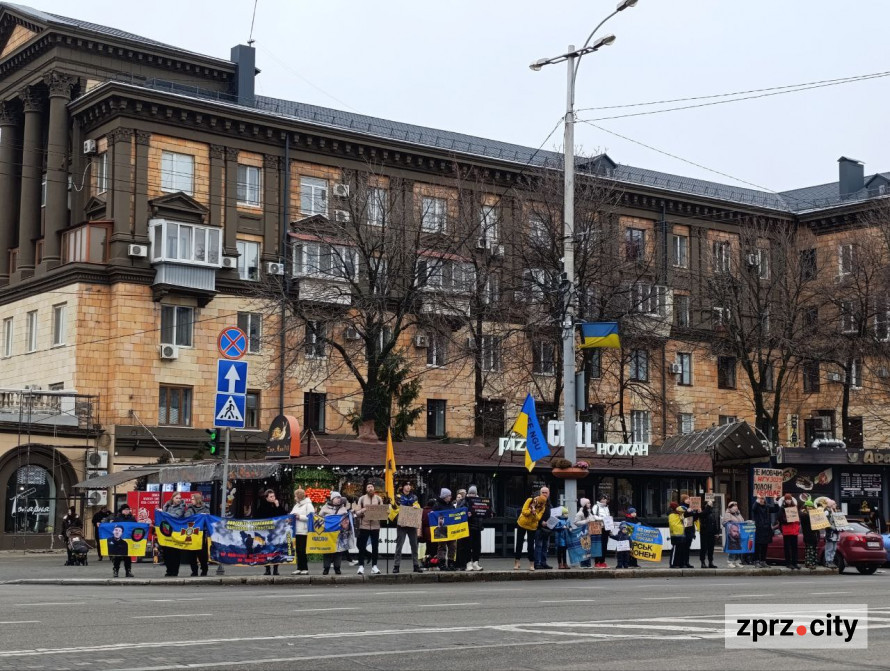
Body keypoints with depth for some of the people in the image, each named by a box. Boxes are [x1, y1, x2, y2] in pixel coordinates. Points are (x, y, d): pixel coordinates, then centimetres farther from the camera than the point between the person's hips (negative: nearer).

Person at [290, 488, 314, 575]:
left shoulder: (308, 505, -5)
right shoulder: (296, 505, 19)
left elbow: (311, 517, -13)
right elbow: (292, 514, 23)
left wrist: (300, 517, -14)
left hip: (304, 532, -7)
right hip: (296, 531, 7)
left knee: (303, 551, -5)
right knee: (298, 551, 7)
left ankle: (305, 569, 0)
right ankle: (299, 568, 11)